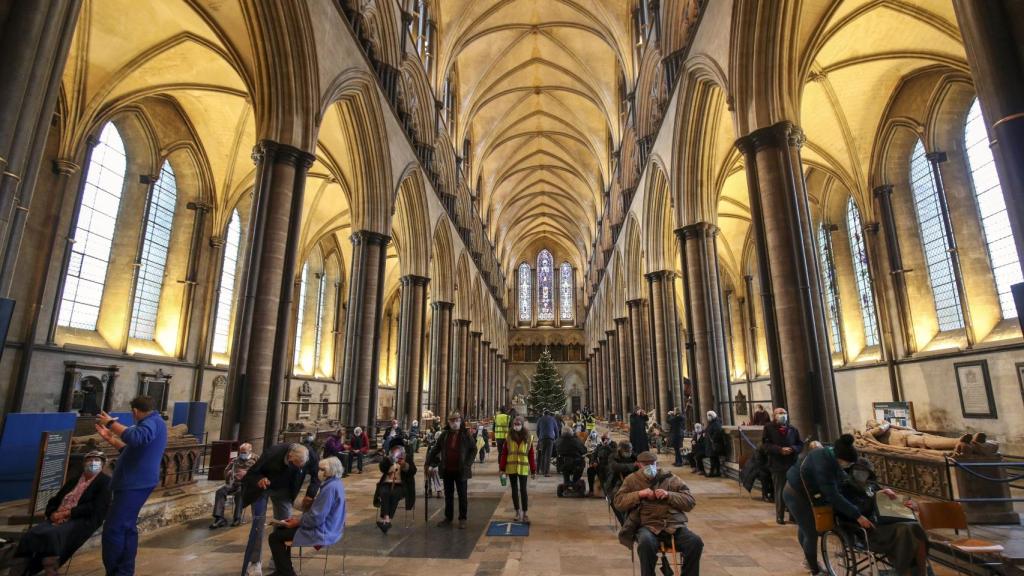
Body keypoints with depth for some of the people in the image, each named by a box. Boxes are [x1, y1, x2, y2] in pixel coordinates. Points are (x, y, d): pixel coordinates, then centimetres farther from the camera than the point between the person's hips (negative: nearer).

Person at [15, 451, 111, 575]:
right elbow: (53, 501, 21)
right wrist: (53, 514, -1)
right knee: (32, 534, -21)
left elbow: (97, 507, -9)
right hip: (58, 518, 6)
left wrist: (68, 513, -11)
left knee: (52, 535, -32)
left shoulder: (105, 481, 3)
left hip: (81, 521, -6)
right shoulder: (73, 480, 23)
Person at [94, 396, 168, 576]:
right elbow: (131, 449, 28)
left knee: (113, 530, -9)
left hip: (135, 484, -11)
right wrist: (110, 438, 25)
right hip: (135, 483, 11)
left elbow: (137, 438, -36)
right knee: (126, 528, 16)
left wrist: (111, 423, -26)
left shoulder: (153, 421, -14)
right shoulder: (153, 423, 21)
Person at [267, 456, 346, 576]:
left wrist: (297, 522, -9)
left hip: (322, 532, -11)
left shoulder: (330, 487, -25)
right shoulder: (335, 483, 8)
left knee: (274, 537, -6)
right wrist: (298, 518, 5)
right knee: (280, 529, 21)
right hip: (327, 527, 11)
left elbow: (316, 518, -25)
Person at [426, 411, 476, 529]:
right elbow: (435, 449, 6)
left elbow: (473, 449, -2)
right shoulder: (444, 435, 3)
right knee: (448, 495, 14)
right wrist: (431, 463, -1)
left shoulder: (466, 435, -4)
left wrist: (467, 464, -11)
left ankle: (462, 519, 20)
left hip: (461, 470, -3)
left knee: (462, 495, 8)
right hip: (447, 470, 3)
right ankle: (448, 518, 27)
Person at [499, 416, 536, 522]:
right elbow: (504, 453, 0)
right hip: (511, 467, 1)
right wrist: (502, 468, -3)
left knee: (523, 490, -2)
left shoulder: (528, 438, -1)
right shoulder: (509, 437, 0)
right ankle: (518, 512, 22)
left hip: (523, 468, -1)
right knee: (514, 490, 10)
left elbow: (531, 455, 0)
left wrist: (533, 469, -1)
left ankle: (524, 513, 7)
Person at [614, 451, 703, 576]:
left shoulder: (671, 478, 16)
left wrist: (669, 495, -5)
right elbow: (619, 502, 7)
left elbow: (691, 501, 11)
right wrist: (639, 494, -7)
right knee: (646, 543, -36)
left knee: (696, 542, -26)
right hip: (647, 525, -2)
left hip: (674, 525, 2)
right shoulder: (632, 480, 16)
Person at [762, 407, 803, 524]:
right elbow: (766, 444, -6)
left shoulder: (793, 429, 12)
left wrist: (792, 449, -12)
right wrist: (780, 450, -18)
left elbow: (800, 445, 9)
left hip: (793, 464, 3)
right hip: (777, 465, -3)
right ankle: (780, 516, 13)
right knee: (779, 492, 3)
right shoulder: (769, 428, 1)